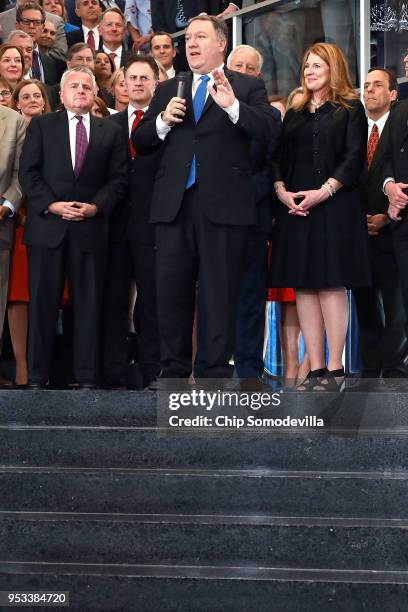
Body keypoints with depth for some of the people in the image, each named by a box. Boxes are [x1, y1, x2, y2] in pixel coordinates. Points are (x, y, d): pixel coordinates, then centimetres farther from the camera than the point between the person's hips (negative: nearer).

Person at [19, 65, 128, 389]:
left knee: (89, 304, 1)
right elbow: (28, 173, 3)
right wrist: (51, 205, -10)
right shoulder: (41, 125, 9)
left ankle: (88, 377, 6)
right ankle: (37, 376, 6)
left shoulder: (111, 132, 12)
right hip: (47, 225, -1)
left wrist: (95, 207, -9)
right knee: (42, 302, 1)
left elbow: (118, 179, 6)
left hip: (91, 228, 1)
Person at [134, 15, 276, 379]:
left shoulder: (248, 87, 6)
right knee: (172, 291, 6)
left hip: (224, 203, -4)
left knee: (221, 293, 1)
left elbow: (266, 130, -9)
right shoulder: (168, 90, 17)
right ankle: (175, 371, 16)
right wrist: (163, 121, -6)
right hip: (174, 203, 4)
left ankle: (219, 372, 6)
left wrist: (232, 105, -24)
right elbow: (140, 142, 13)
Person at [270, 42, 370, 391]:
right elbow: (279, 157, 14)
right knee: (304, 287, 1)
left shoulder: (349, 108, 4)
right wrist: (281, 190, -4)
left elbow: (354, 158, -6)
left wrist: (324, 192, -15)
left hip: (333, 207, -5)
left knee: (331, 284, -7)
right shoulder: (295, 114, 19)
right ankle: (315, 371, 3)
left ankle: (335, 371, -3)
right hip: (295, 208, 5)